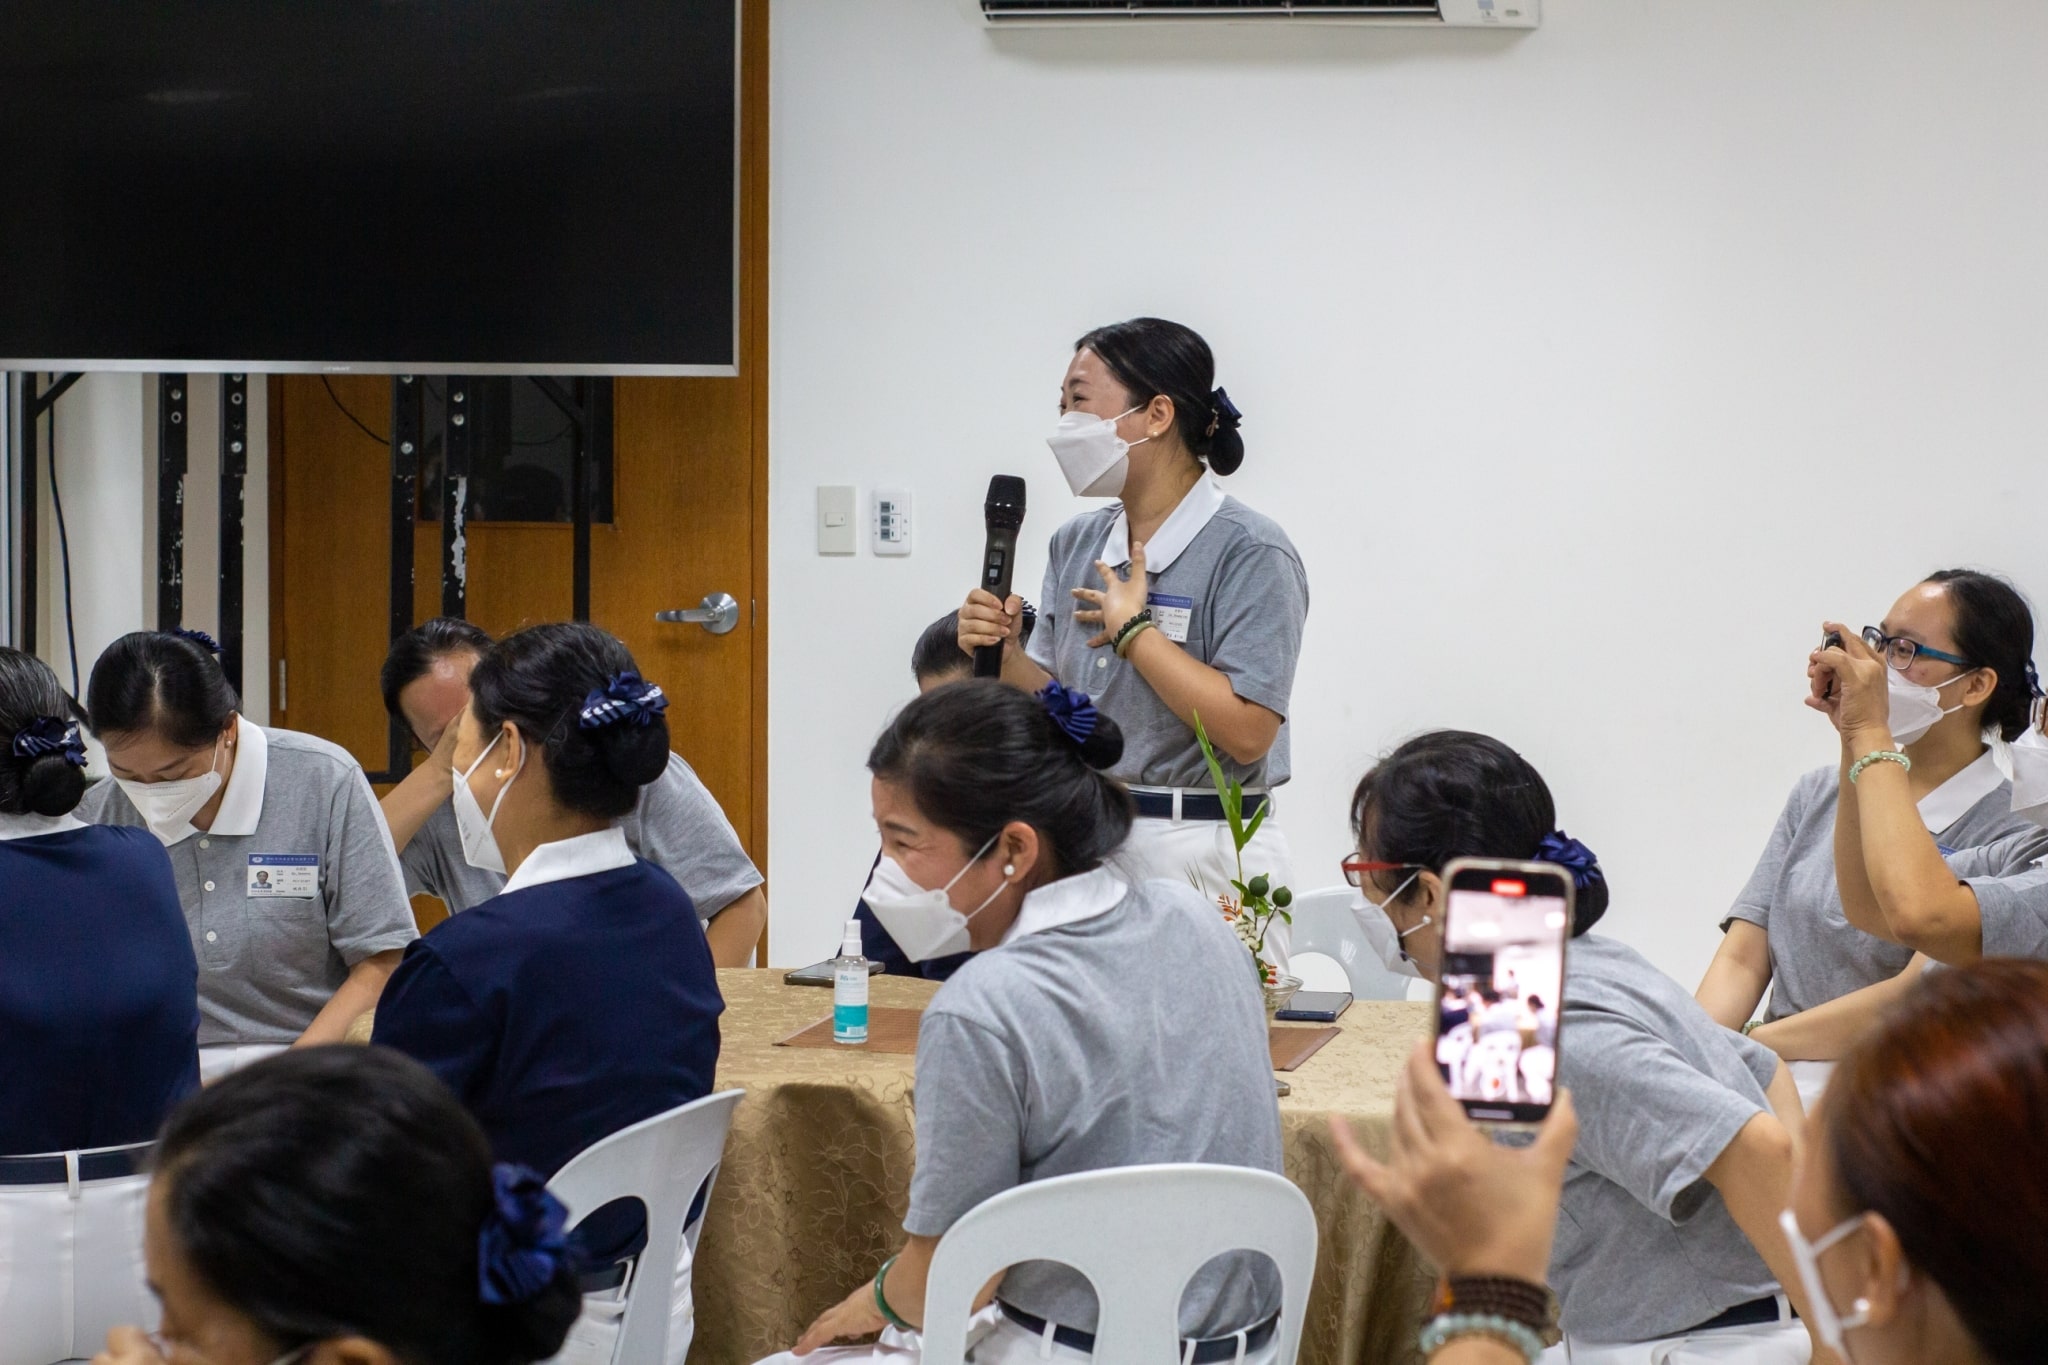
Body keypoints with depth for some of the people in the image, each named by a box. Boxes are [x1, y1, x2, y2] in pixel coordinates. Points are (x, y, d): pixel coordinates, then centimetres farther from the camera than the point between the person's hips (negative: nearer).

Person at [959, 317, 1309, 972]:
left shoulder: (1250, 553, -11)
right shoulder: (1078, 543, 10)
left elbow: (1247, 733, -21)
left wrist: (1134, 629, -15)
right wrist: (1005, 655, -6)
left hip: (1201, 858, -6)